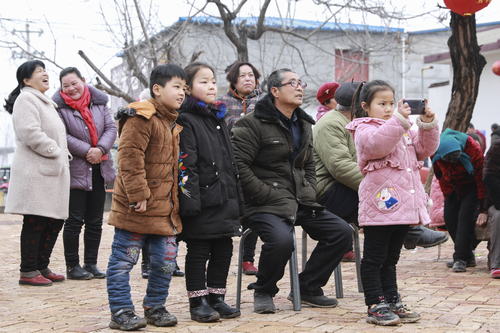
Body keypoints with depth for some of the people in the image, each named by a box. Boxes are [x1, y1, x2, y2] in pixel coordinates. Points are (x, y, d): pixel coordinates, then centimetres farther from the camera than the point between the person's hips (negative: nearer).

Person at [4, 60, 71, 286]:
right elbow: (31, 134, -20)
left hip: (52, 171, 10)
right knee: (35, 222, -6)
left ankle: (42, 267, 19)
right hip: (34, 172, -10)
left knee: (54, 222, 9)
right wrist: (56, 151, -13)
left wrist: (64, 155, 14)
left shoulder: (46, 104, 26)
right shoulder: (25, 100, -7)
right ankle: (28, 271, 1)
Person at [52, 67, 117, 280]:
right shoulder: (58, 107, -6)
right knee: (74, 220, -2)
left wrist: (100, 149, -13)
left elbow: (111, 128, 3)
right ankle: (72, 266, 8)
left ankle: (91, 263, 18)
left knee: (95, 220, 9)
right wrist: (87, 151, -17)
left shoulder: (99, 102, 8)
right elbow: (62, 136, -14)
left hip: (99, 169, 5)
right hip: (75, 171, -5)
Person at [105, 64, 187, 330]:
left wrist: (175, 203, 19)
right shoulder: (141, 118, -13)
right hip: (135, 208, -8)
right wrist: (138, 195, -22)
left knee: (165, 261, 10)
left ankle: (155, 308, 25)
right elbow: (129, 157, -20)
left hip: (164, 208, 8)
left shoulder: (174, 125, 16)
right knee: (123, 260, 2)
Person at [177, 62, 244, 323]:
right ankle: (198, 302, 10)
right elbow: (186, 164, -15)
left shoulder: (219, 118, 18)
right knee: (198, 252, 2)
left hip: (225, 199, 8)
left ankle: (216, 298, 22)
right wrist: (191, 200, -21)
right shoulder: (186, 120, -7)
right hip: (203, 200, -7)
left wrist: (237, 198, 18)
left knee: (223, 251, 11)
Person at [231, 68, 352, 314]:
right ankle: (263, 291, -4)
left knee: (341, 231, -3)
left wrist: (309, 193, 8)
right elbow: (239, 166, -15)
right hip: (265, 206, -8)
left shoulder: (303, 125, 19)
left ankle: (307, 288, 9)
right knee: (281, 239, -35)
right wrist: (270, 196, -17)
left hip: (300, 203, 8)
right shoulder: (252, 124, -8)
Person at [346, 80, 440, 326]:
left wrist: (428, 124, -1)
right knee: (374, 259, 0)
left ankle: (392, 303, 23)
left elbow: (424, 148, 15)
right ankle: (376, 306, 3)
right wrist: (399, 119, -29)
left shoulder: (404, 130, 21)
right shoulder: (364, 129, -4)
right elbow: (376, 144, -25)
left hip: (402, 206, 8)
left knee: (390, 260, 16)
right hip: (380, 205, -8)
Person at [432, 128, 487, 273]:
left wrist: (483, 210, -27)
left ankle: (461, 258, -17)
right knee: (449, 219, -2)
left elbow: (482, 179, -27)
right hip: (453, 188, 5)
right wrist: (446, 193, 10)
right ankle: (468, 256, 8)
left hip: (471, 186, -5)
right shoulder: (435, 149, -21)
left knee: (465, 217, -20)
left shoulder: (472, 150, -33)